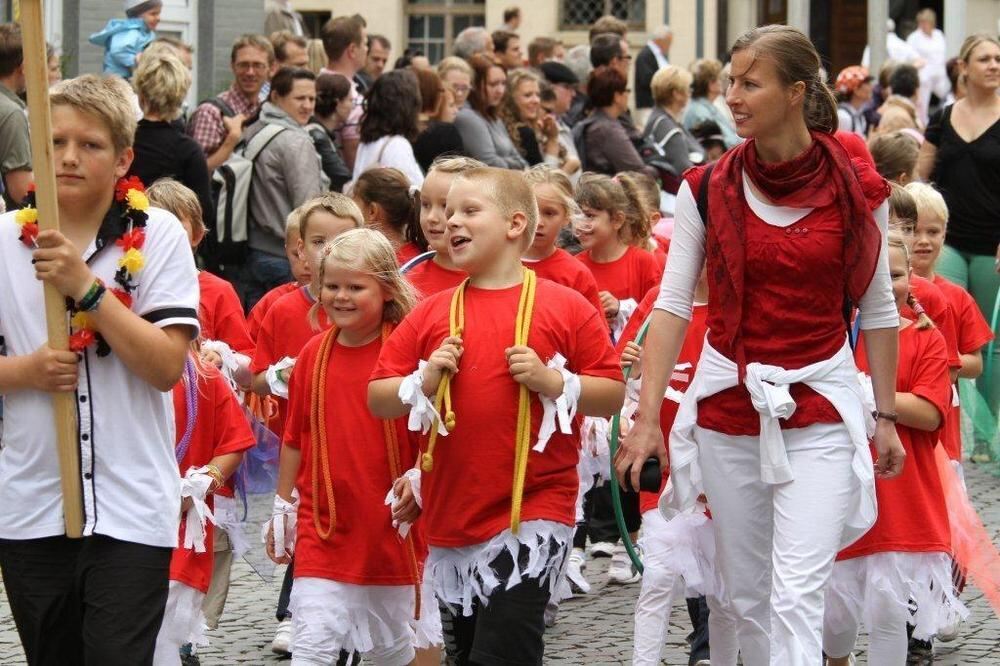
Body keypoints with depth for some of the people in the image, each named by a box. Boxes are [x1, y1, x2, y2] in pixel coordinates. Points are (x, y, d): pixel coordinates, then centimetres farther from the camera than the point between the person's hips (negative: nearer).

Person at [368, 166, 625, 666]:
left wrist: (553, 382, -15)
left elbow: (613, 395, -1)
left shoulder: (565, 307, -1)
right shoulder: (431, 314, 8)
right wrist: (424, 382, -8)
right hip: (453, 511, 5)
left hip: (533, 511, -5)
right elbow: (377, 399, 9)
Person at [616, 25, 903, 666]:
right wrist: (647, 418, -8)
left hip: (821, 407, -2)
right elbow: (672, 305, -2)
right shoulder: (708, 189, -1)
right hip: (727, 409, 2)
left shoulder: (857, 189, -3)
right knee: (747, 593, 10)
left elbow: (878, 310, 6)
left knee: (797, 595, -12)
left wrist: (887, 417, 7)